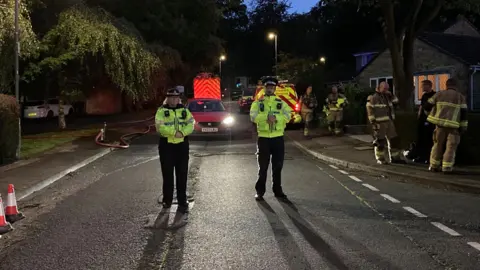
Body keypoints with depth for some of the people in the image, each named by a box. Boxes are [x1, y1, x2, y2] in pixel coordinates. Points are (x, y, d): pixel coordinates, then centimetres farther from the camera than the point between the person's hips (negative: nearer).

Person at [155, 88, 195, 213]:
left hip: (182, 145, 2)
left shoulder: (184, 111, 10)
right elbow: (160, 127, -13)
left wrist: (182, 132, -20)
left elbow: (190, 125, -1)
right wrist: (174, 132, -22)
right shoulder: (161, 111, 1)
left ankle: (182, 201, 12)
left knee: (182, 175, 5)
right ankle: (167, 200, 20)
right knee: (167, 174, 7)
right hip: (166, 146, -2)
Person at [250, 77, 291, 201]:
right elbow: (253, 117, -14)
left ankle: (278, 190, 20)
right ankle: (259, 191, 12)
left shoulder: (281, 103, 7)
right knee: (263, 167, 3)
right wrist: (267, 117, -29)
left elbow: (287, 116, -10)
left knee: (277, 166, 9)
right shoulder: (257, 103, 3)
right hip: (263, 138, -2)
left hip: (278, 138, 2)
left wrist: (275, 117, -26)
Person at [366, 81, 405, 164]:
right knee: (380, 141, -3)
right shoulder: (373, 98, -9)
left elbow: (396, 101, 21)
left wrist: (391, 94, 6)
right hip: (380, 123, -8)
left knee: (394, 139, 9)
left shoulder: (387, 96, 16)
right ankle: (380, 159, 6)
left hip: (389, 122, 8)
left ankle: (395, 157, 17)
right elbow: (370, 111, -13)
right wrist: (373, 122, -18)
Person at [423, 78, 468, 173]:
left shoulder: (439, 94, 7)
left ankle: (434, 165, 14)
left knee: (438, 144, 12)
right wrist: (463, 127, 2)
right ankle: (447, 167, -2)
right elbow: (464, 113, 0)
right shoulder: (461, 97, 5)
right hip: (453, 126, -2)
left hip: (440, 123, 2)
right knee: (451, 146, 3)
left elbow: (427, 106, 9)